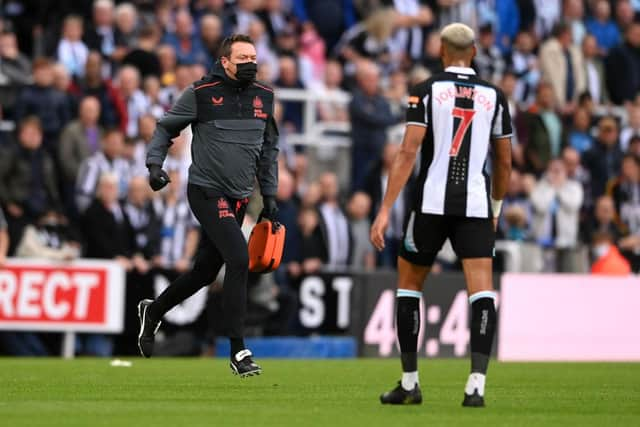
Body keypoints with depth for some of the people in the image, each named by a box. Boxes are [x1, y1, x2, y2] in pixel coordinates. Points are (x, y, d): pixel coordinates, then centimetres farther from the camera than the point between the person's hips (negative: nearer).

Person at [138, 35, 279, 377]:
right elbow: (166, 127, 3)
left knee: (205, 271, 12)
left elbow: (269, 149, 18)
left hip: (239, 199, 6)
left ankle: (152, 311, 38)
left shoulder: (263, 97, 8)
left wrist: (270, 195, 16)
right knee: (239, 259, -20)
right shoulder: (201, 93, -8)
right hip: (207, 191, -6)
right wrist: (154, 163, -11)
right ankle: (238, 351, -14)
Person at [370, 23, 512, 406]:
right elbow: (505, 163, 14)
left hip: (432, 202, -1)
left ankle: (410, 382, 17)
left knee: (409, 286, 15)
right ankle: (477, 384, -19)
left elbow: (408, 152, -8)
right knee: (482, 292, -4)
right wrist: (496, 210, 30)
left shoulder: (427, 91, 0)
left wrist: (385, 210, -9)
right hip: (476, 205, 1)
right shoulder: (494, 96, 9)